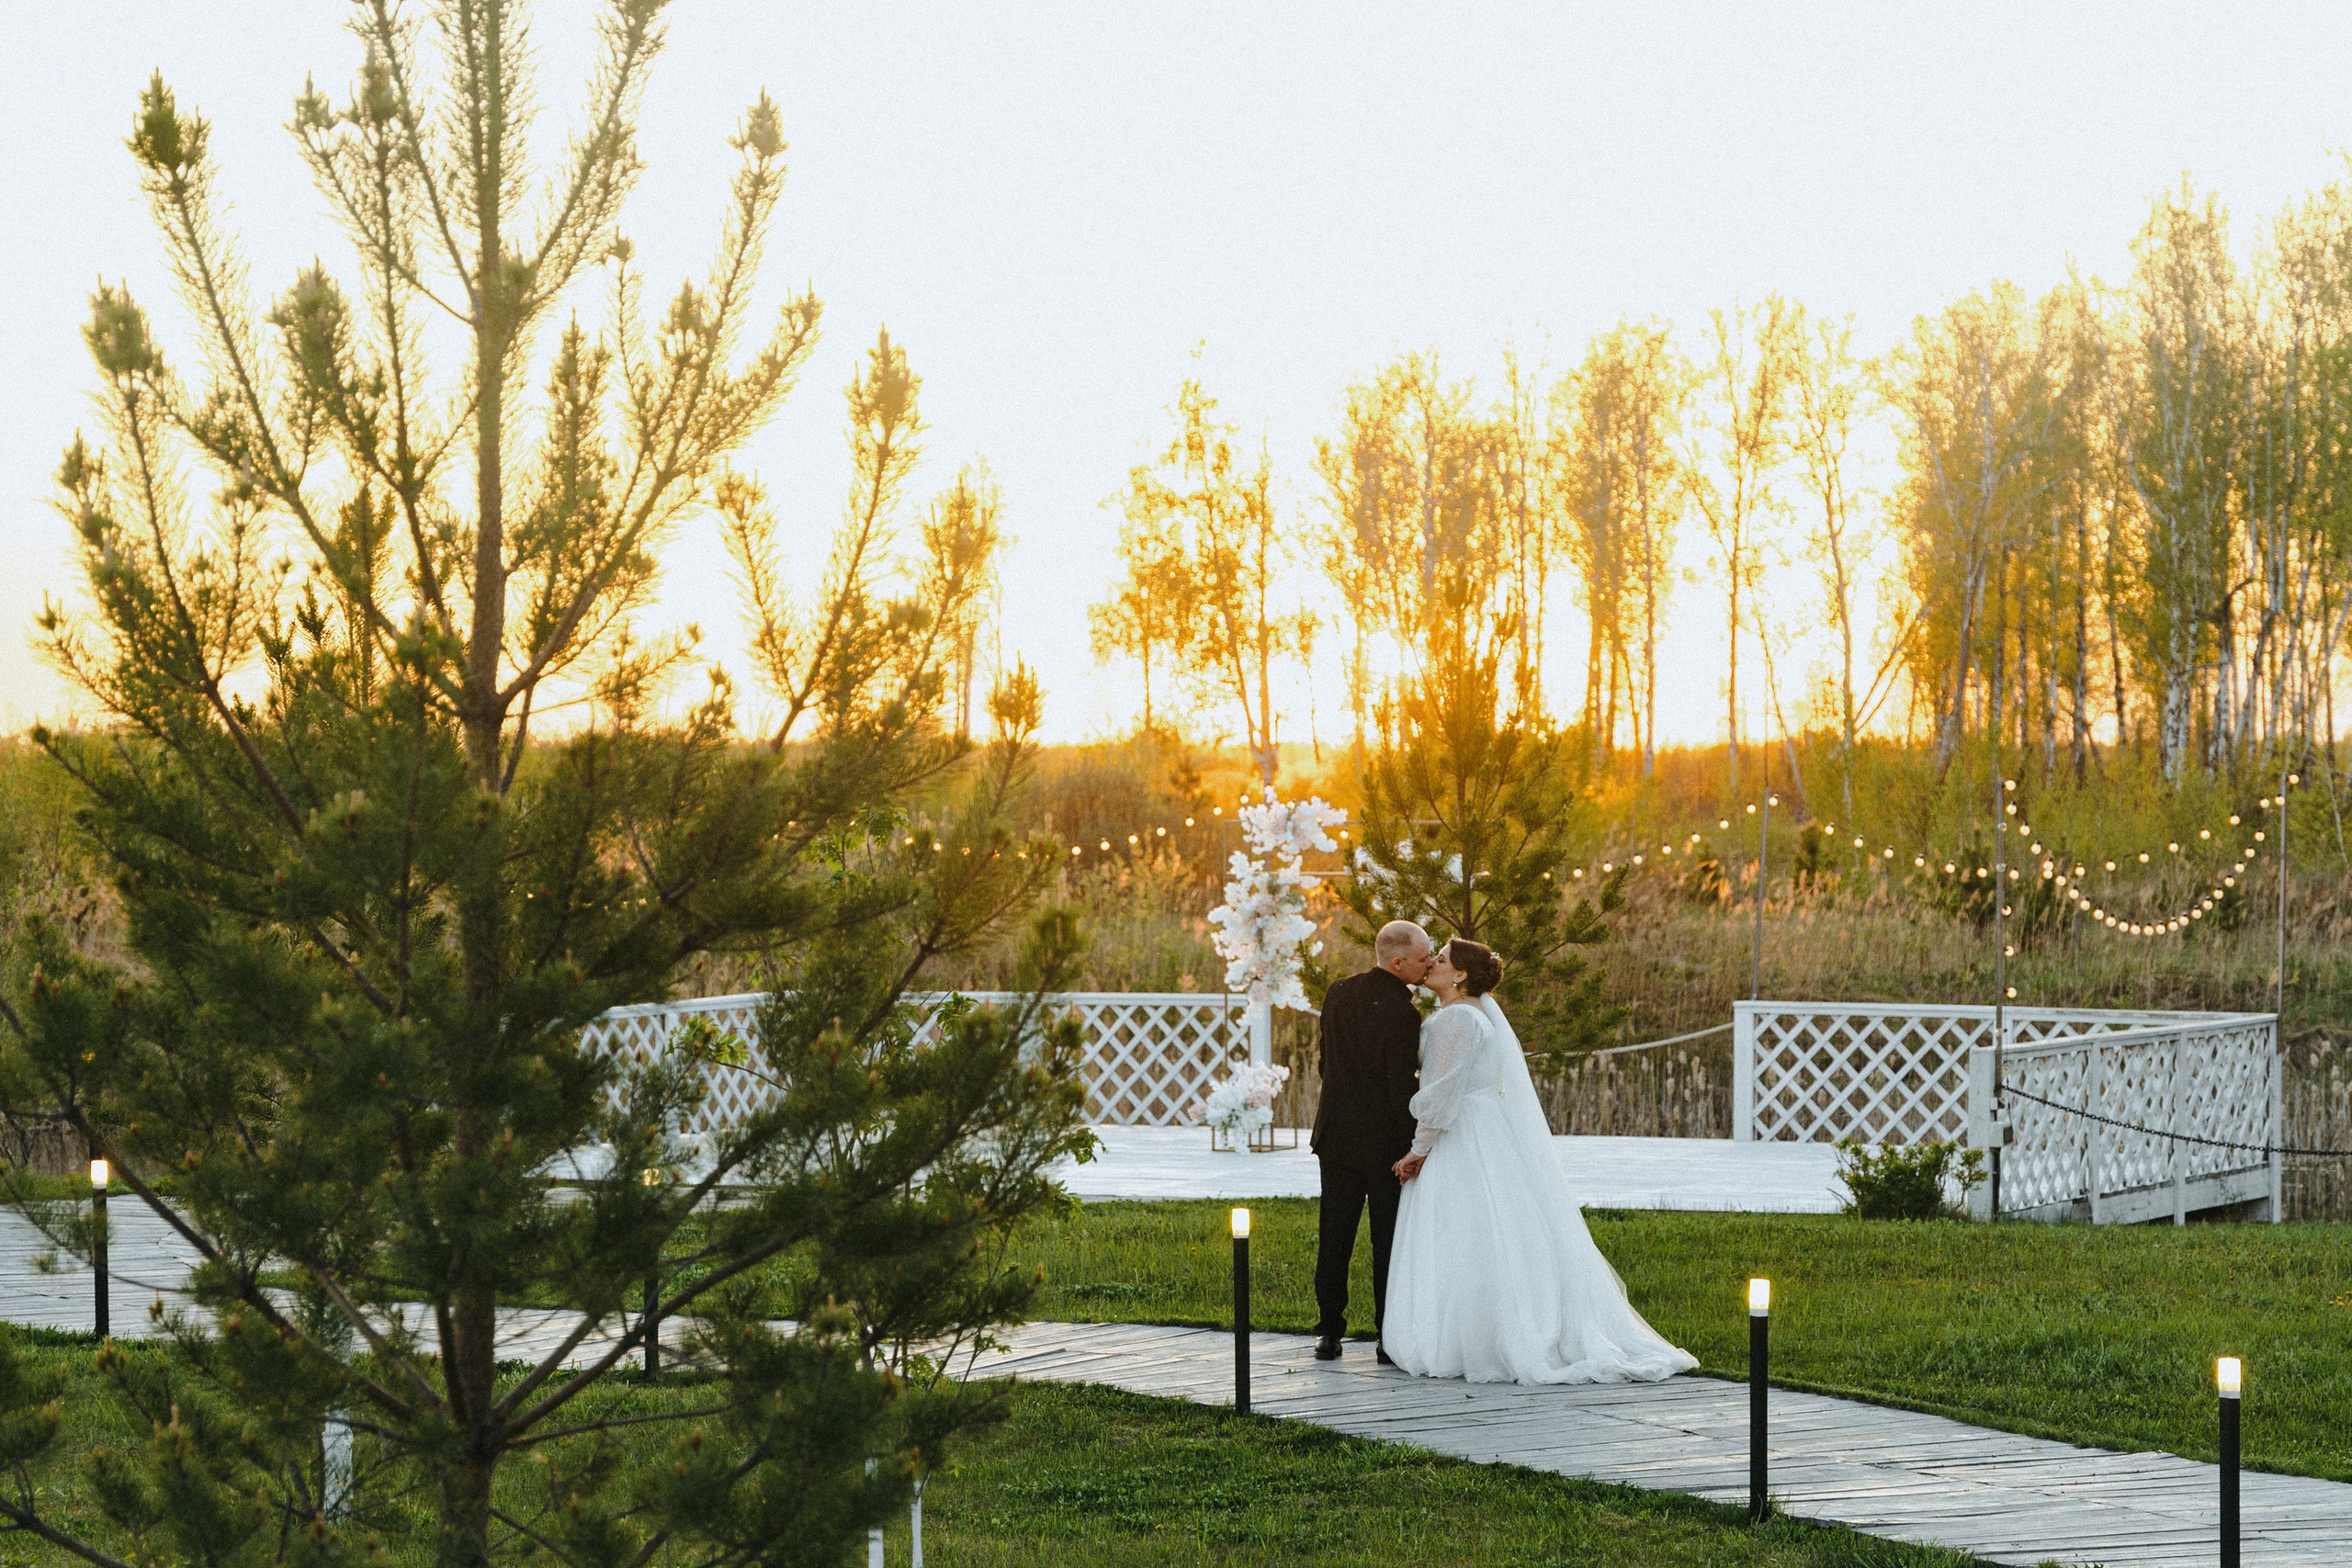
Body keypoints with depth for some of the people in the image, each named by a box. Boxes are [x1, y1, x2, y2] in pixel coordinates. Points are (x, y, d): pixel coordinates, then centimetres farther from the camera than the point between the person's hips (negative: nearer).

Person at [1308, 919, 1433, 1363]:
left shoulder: (1338, 993, 1)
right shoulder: (1402, 1013, -20)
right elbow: (1402, 1087, -20)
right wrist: (1416, 1147, -11)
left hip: (1337, 1132, 6)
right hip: (1386, 1143, -6)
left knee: (1335, 1237, 11)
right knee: (1389, 1242, 3)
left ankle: (1328, 1332, 13)